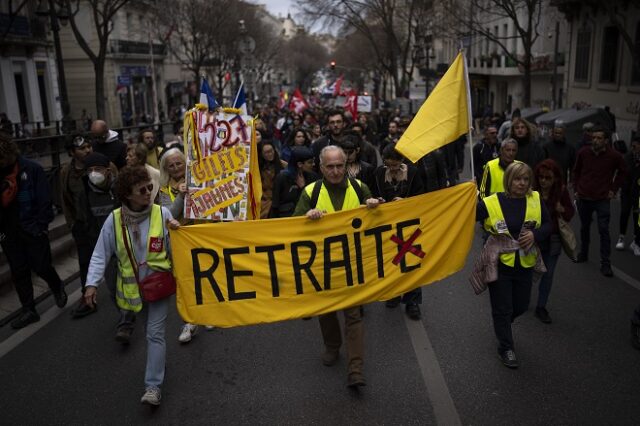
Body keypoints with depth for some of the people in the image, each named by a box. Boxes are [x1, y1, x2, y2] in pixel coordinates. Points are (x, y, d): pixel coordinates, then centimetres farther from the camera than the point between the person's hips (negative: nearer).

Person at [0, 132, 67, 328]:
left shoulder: (32, 168, -11)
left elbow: (44, 199, -10)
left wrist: (42, 225, -13)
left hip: (32, 229, -4)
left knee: (41, 266, 4)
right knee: (19, 272, 10)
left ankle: (58, 288, 36)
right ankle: (28, 310, 22)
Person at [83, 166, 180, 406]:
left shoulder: (162, 213, -13)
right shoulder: (114, 219, -10)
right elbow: (101, 255, -5)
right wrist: (92, 283, -13)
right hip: (130, 286, 2)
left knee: (155, 333, -4)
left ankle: (153, 386, 1)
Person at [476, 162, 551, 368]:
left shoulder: (536, 200, -3)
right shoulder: (492, 202, -14)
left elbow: (548, 225, 0)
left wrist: (535, 235, -18)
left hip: (524, 264, 4)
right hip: (499, 264, -4)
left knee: (521, 305, 19)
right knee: (502, 308, 7)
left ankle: (501, 324, 51)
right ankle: (506, 347, 27)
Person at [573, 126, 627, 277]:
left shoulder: (614, 155, -8)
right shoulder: (583, 152, -3)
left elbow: (622, 171, 9)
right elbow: (576, 171, 11)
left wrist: (614, 189, 3)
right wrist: (576, 189, 6)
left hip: (602, 199, -2)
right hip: (583, 198, 3)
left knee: (604, 231, -6)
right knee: (584, 227, 16)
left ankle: (605, 264, -1)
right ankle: (583, 254, 33)